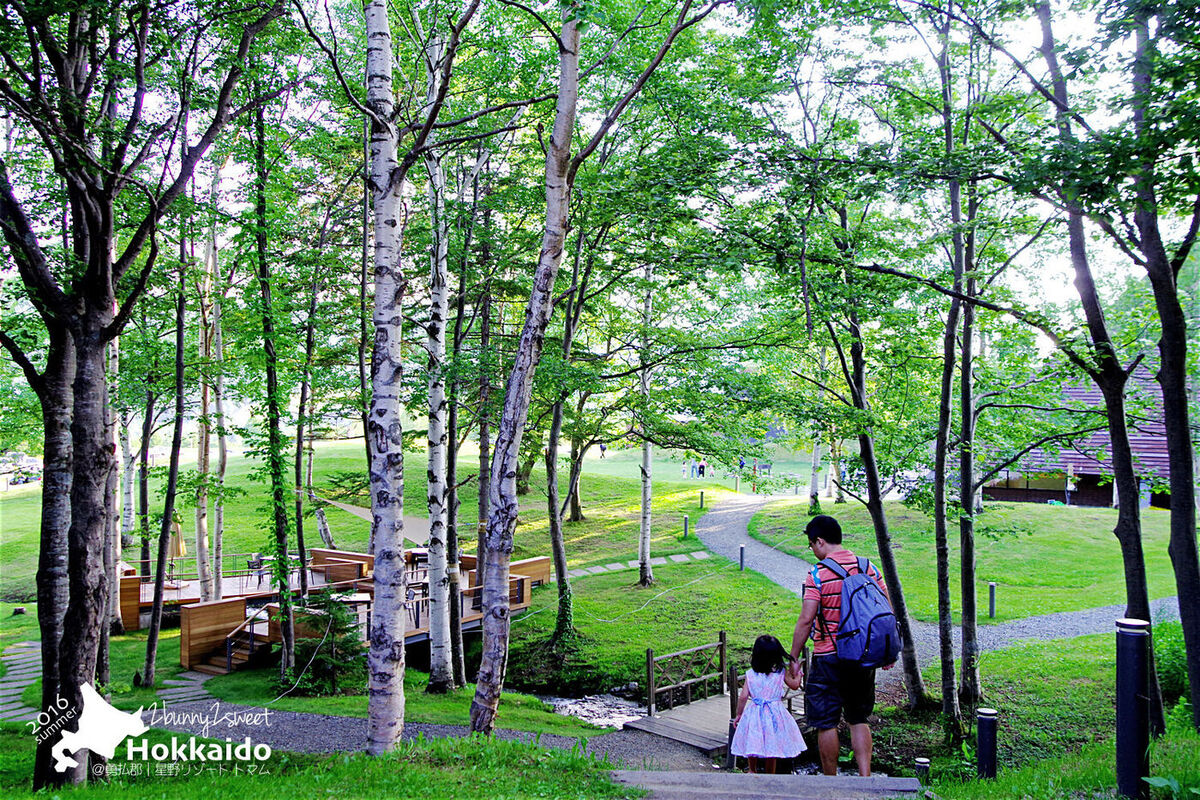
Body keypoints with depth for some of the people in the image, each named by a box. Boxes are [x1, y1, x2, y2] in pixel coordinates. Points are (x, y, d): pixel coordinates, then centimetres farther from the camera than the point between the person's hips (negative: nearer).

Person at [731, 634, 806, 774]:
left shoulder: (750, 674, -7)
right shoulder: (782, 673, -7)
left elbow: (743, 696, -7)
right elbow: (795, 685, 9)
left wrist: (739, 714, 6)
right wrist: (796, 673, 28)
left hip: (755, 713, 1)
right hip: (775, 713, -1)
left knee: (752, 744, 19)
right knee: (772, 746, 13)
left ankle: (752, 771, 34)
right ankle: (770, 774, 22)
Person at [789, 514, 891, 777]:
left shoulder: (817, 574, -13)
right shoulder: (868, 567, 3)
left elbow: (805, 621, -16)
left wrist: (793, 659, -8)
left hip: (829, 658, -5)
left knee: (826, 723, 7)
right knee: (859, 720, 18)